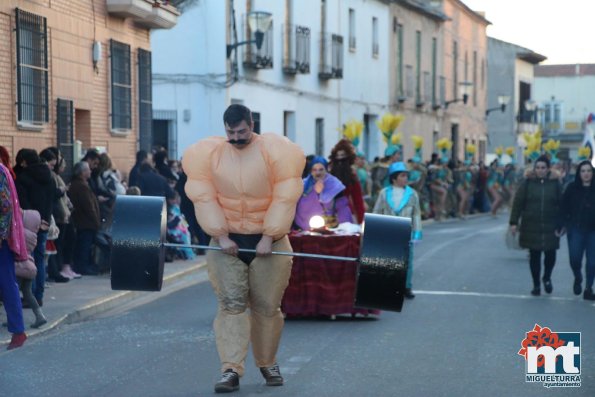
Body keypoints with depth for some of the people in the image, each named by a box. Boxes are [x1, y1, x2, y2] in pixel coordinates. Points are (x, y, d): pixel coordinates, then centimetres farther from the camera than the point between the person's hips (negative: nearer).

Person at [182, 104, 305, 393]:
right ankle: (231, 370, -13)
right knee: (231, 303, -9)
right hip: (227, 241, 1)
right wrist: (221, 235, -13)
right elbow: (205, 198, -6)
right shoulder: (209, 154, -3)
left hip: (268, 240, -1)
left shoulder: (275, 152, -8)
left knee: (267, 306, 6)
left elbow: (284, 198, -11)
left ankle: (268, 363, 25)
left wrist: (268, 237, -15)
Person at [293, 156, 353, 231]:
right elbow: (302, 208, -5)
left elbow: (342, 208, -3)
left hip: (331, 229, -1)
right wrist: (315, 192, -14)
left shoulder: (334, 185, 3)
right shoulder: (304, 185, 7)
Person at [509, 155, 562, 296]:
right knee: (534, 256, 4)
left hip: (550, 227, 0)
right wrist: (514, 222, -5)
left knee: (550, 255, 0)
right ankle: (536, 285, 18)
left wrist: (560, 225, -1)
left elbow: (561, 205, 4)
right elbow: (518, 203, 0)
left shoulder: (555, 184, 2)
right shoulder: (527, 184, 0)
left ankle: (547, 278, 29)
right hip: (531, 227, 0)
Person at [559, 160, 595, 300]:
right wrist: (565, 224, -3)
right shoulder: (572, 188, 1)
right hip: (576, 229, 0)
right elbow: (564, 207, 3)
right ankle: (578, 278, 26)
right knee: (575, 258, -5)